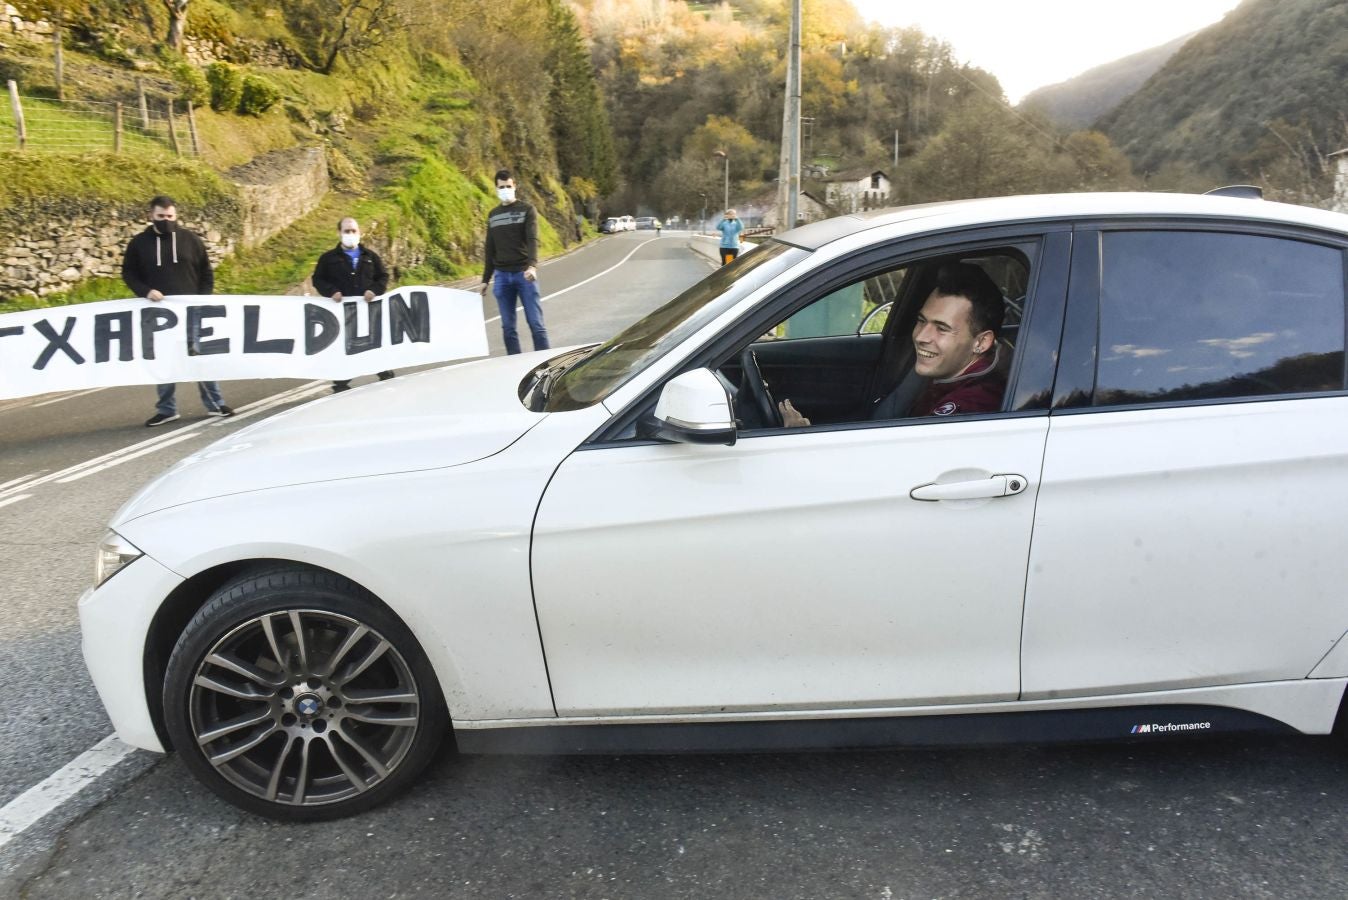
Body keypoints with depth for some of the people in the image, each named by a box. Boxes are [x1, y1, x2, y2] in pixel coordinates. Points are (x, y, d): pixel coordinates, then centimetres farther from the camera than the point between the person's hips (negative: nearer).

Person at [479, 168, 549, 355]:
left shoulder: (527, 210, 2)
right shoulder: (492, 215, 16)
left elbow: (532, 240, -12)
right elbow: (490, 250, 20)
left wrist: (532, 265, -29)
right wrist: (485, 280, 17)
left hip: (524, 274, -4)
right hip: (502, 276, 4)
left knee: (536, 323, -6)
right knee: (507, 327, 2)